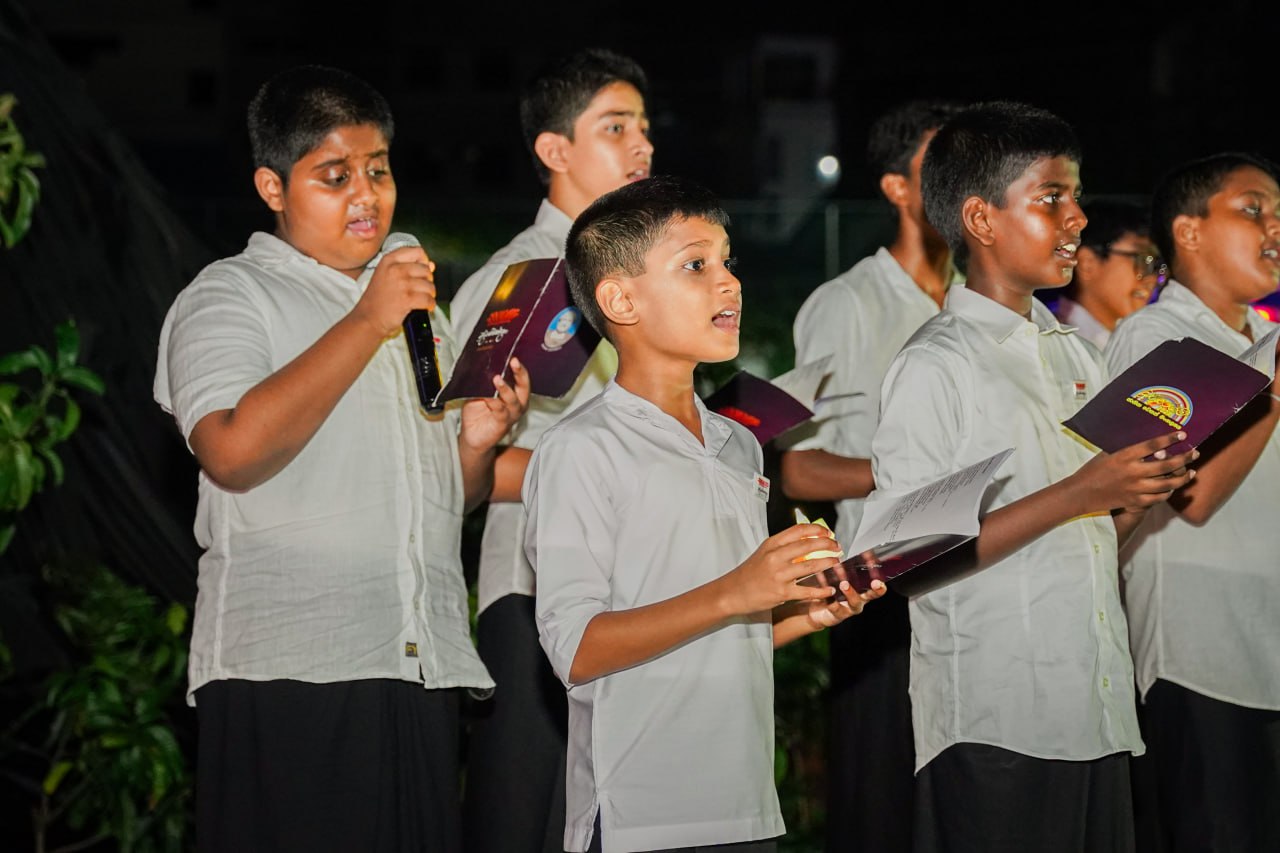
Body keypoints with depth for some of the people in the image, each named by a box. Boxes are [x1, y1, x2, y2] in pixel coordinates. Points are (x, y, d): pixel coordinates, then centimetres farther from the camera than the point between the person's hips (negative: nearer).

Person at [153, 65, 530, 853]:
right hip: (287, 675, -6)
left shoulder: (416, 301, 24)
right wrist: (368, 325, -14)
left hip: (424, 673, 6)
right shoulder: (229, 296, 3)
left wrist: (477, 443, 5)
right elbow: (234, 451, -17)